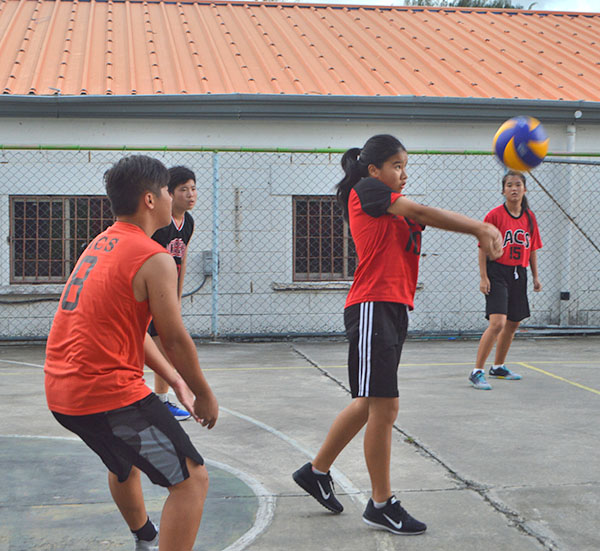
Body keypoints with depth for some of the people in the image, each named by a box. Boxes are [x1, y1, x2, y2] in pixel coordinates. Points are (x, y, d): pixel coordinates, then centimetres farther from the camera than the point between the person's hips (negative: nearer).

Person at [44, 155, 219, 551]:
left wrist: (176, 381, 19)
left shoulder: (100, 245, 15)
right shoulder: (154, 259, -13)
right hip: (109, 394, -10)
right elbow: (176, 340, -11)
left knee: (125, 461, 35)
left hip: (60, 392, 10)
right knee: (192, 480, -5)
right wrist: (205, 396, 4)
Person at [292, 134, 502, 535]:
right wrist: (480, 228, -17)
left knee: (369, 403, 16)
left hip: (394, 309, 9)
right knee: (384, 406, -5)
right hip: (373, 307, -9)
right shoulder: (366, 190, -2)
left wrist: (481, 229, -13)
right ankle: (382, 504, 6)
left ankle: (316, 471, 31)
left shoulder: (394, 206, 21)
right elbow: (422, 212, -12)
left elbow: (428, 219, 4)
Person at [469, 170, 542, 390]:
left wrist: (535, 277, 13)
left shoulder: (530, 217, 8)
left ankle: (498, 367, 32)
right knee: (497, 323, -18)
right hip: (497, 272, -6)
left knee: (513, 324, 14)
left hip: (519, 274, 6)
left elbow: (532, 249, 15)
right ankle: (477, 372, -11)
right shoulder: (494, 215, -7)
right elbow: (483, 248, -6)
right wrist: (483, 277, -11)